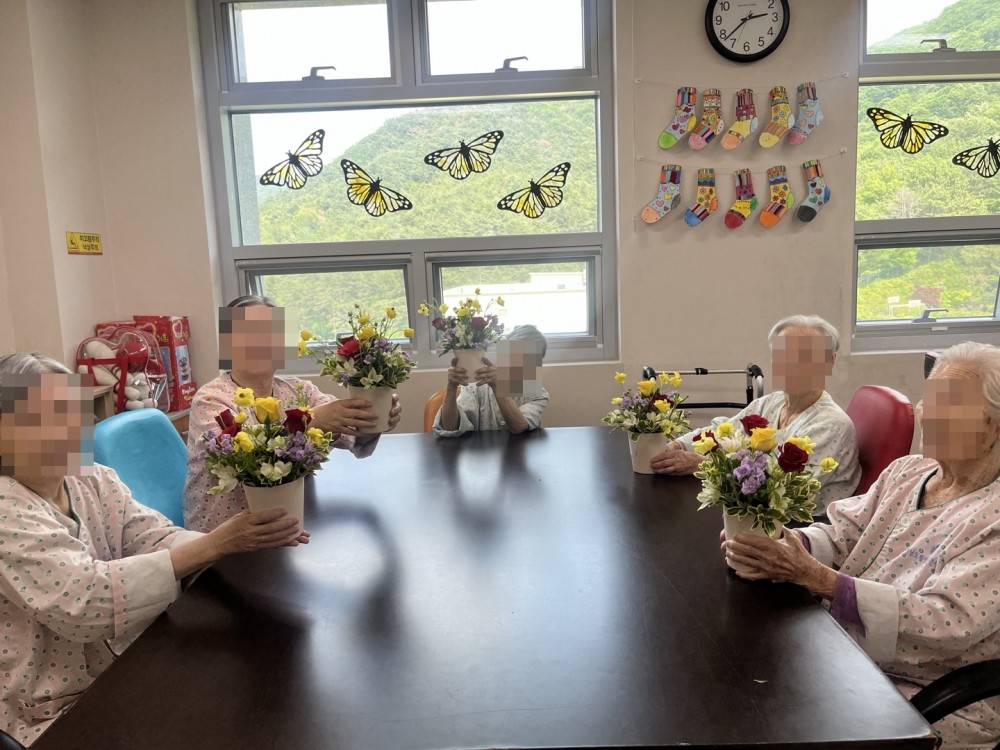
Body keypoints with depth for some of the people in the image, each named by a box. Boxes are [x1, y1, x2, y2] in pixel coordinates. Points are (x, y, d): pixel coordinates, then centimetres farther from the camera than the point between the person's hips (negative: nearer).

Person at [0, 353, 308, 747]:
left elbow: (157, 538, -8)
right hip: (58, 707, -6)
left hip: (128, 663, 6)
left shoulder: (95, 480, 2)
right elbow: (81, 598, -31)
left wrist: (241, 540, -27)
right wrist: (214, 544, -38)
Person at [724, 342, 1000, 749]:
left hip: (938, 700, -6)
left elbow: (947, 622, -25)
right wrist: (782, 547, -21)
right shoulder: (906, 472, 5)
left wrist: (816, 578, -33)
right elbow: (841, 533, 2)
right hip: (844, 655, 6)